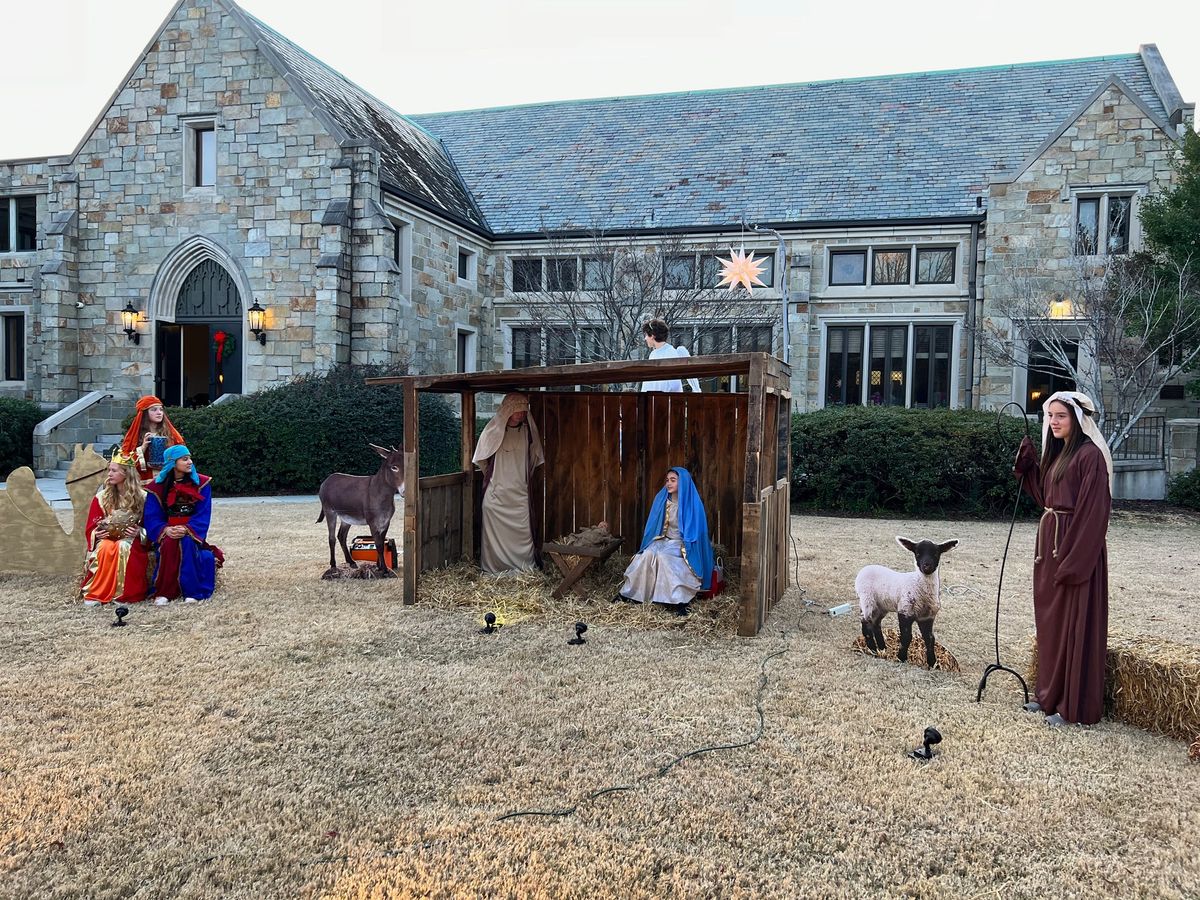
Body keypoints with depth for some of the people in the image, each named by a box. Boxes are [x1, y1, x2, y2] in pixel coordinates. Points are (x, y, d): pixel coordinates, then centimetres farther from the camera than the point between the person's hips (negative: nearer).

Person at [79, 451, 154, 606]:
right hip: (106, 539, 1)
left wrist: (139, 532, -17)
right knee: (106, 549, -34)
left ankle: (124, 594, -32)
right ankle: (93, 594, -29)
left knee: (124, 548, -36)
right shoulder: (101, 497, 7)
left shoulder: (142, 497, 2)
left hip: (131, 541, -1)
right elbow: (91, 529, 8)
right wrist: (97, 534, -14)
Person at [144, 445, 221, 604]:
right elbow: (152, 517, -3)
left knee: (186, 543, -33)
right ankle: (163, 592, -26)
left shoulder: (201, 483, 0)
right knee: (169, 543, -32)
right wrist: (166, 530, -24)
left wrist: (187, 529, -24)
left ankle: (192, 591, -26)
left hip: (192, 533, -1)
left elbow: (203, 515, -7)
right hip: (168, 533, 1)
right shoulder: (157, 487, 2)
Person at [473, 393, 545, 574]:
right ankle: (494, 567, 11)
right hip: (496, 493, -2)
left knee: (523, 530, 1)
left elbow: (534, 458, 17)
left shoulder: (527, 430, 1)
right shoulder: (494, 430, -6)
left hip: (520, 493, 2)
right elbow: (481, 459, 8)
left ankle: (525, 566, 11)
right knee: (495, 530, 0)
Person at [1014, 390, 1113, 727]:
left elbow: (1093, 512, -18)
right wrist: (1027, 466, 5)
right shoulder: (1057, 453, 14)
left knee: (1074, 625, -1)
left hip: (1076, 548, -9)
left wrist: (1074, 560, -22)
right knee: (1049, 622, 15)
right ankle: (1051, 693, 26)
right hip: (1050, 545, 9)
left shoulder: (1090, 455, -14)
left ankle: (1074, 706, 8)